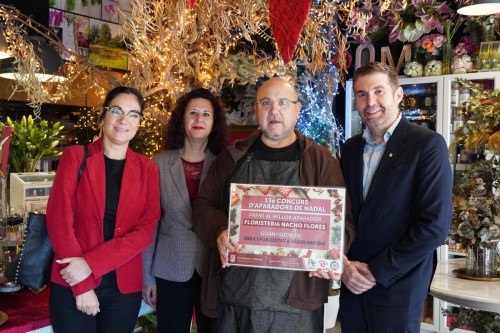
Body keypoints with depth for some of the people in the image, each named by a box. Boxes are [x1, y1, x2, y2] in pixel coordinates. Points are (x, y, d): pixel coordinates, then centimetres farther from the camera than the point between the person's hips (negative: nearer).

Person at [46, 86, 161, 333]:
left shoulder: (148, 169, 4)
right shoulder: (76, 156, -1)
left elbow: (146, 231, -5)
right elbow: (59, 221, -6)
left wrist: (90, 263, -16)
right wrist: (82, 286, -12)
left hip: (124, 288, 2)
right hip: (72, 287, -2)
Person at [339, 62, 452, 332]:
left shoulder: (428, 144, -10)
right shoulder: (351, 148, 8)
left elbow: (435, 225, -16)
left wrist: (377, 272, -13)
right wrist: (343, 265, -4)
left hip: (397, 289, -5)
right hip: (352, 285, 5)